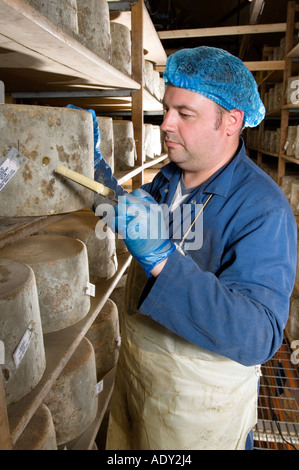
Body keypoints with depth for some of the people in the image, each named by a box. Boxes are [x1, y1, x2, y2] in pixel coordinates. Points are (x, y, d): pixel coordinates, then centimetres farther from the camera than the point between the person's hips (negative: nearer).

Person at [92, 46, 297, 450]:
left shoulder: (263, 209, -27)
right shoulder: (169, 177, -5)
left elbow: (258, 337, -36)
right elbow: (124, 209, 14)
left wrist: (160, 257, -44)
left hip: (201, 391, -6)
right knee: (126, 442, 29)